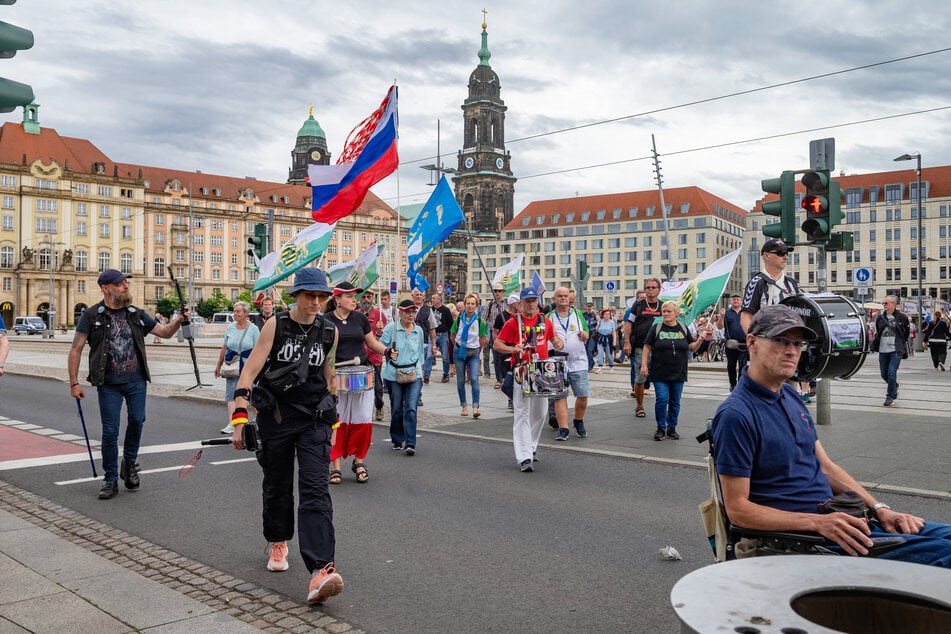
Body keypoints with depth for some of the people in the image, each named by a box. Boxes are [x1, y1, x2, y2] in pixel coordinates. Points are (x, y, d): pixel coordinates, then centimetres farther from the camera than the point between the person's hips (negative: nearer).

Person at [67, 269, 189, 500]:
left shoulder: (136, 314, 8)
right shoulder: (92, 315, -3)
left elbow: (165, 332, 11)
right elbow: (76, 349, -2)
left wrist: (178, 320, -10)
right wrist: (74, 383, -6)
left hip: (136, 380, 3)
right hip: (109, 383, -3)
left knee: (137, 421, -1)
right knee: (110, 431, 0)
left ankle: (129, 463, 25)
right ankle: (110, 480, 14)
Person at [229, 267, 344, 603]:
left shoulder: (330, 331, 1)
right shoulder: (275, 325, -7)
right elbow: (249, 373, -11)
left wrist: (331, 418, 20)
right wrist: (239, 419, -19)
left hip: (314, 420, 1)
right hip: (275, 416, 0)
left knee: (316, 491, -12)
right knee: (277, 487, 15)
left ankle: (320, 570, -19)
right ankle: (277, 543, 42)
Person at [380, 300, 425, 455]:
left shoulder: (419, 330, 9)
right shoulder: (390, 328, -3)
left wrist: (421, 371, 19)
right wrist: (389, 352, -19)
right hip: (394, 374, -1)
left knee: (411, 409, -11)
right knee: (396, 409, 9)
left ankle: (410, 444, -10)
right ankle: (397, 440, 27)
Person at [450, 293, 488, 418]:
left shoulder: (480, 321, -3)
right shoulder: (458, 319, -1)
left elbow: (482, 339, 8)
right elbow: (452, 336, 11)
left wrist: (477, 350, 9)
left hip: (473, 353, -1)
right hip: (459, 352, 1)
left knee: (474, 379, -14)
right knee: (460, 380, 5)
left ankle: (475, 407, -17)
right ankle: (464, 406, 15)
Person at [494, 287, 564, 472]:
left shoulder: (545, 321, 9)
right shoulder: (513, 323, -2)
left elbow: (554, 338, 21)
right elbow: (497, 344, -3)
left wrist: (558, 342, -3)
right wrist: (512, 349, -22)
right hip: (521, 372, -5)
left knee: (540, 412, 13)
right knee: (522, 414, -8)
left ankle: (531, 447, 31)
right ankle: (524, 457, -10)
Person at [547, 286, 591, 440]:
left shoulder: (578, 314, 13)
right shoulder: (549, 317, 9)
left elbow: (587, 334, 19)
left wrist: (585, 335, -4)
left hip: (578, 363, 1)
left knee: (583, 396, -2)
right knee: (560, 396, -3)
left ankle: (578, 421, 22)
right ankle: (563, 428, 2)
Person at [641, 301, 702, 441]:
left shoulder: (683, 329, 8)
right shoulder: (656, 328, 0)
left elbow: (692, 347, 11)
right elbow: (647, 347, 0)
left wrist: (699, 341, -9)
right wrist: (644, 365, -8)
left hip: (678, 373, 3)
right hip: (660, 373, -3)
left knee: (675, 402, 7)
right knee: (662, 399, -10)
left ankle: (672, 428, 19)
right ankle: (661, 428, 4)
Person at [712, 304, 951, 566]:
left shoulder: (791, 396, 13)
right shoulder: (735, 414, -16)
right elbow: (737, 510, -17)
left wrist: (880, 510, 5)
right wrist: (818, 522, -23)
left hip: (840, 521, 9)